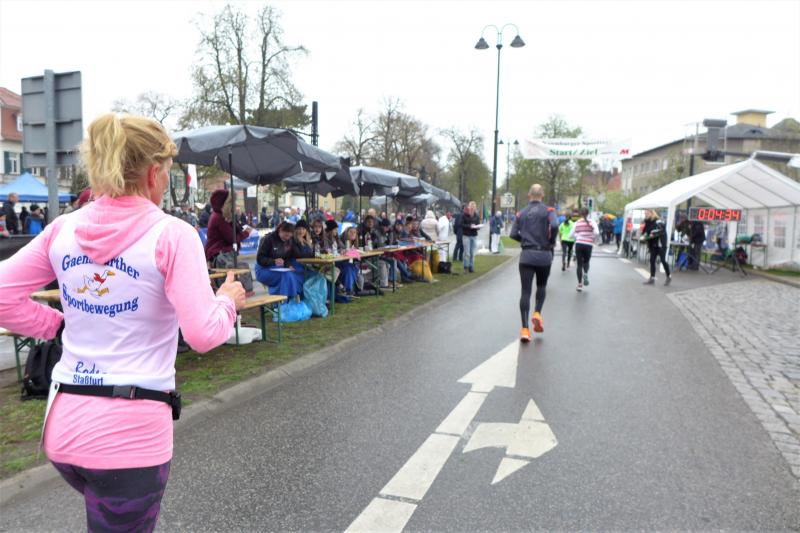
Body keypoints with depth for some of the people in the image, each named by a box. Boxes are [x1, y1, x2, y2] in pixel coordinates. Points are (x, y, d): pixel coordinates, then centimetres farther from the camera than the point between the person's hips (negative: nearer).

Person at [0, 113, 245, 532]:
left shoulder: (63, 229, 2)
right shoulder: (171, 234, -14)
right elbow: (203, 334, -18)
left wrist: (60, 325, 10)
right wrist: (228, 301, 0)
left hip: (64, 423, 6)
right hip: (129, 432, -6)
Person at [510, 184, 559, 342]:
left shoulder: (521, 213, 7)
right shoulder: (548, 210, -1)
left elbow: (513, 234, 0)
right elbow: (555, 226, -19)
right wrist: (552, 242, -3)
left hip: (526, 256, 1)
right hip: (544, 254, -1)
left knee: (525, 291, 0)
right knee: (541, 286, 22)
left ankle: (525, 329, -7)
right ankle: (537, 313, 2)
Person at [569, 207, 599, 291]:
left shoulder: (577, 223, 2)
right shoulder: (592, 222, -1)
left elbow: (570, 235, 3)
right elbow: (597, 232, -15)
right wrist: (592, 239, 3)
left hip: (578, 244, 1)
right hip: (588, 245, 0)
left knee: (579, 264, 7)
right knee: (586, 262, 22)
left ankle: (580, 284, 4)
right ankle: (585, 274, -9)